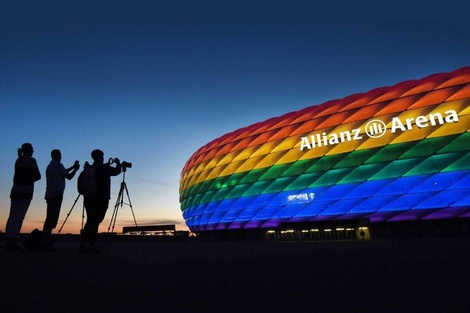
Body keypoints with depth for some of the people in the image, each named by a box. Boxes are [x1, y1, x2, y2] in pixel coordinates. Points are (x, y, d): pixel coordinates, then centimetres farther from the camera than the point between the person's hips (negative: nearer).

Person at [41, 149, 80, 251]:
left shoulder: (50, 166, 19)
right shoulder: (58, 165, -8)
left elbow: (63, 172, 31)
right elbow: (69, 176, -5)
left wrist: (73, 167, 36)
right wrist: (75, 169, 9)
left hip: (50, 195, 9)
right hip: (56, 195, -9)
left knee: (50, 218, 9)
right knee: (52, 219, -10)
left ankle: (46, 241, 11)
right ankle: (46, 243, -12)